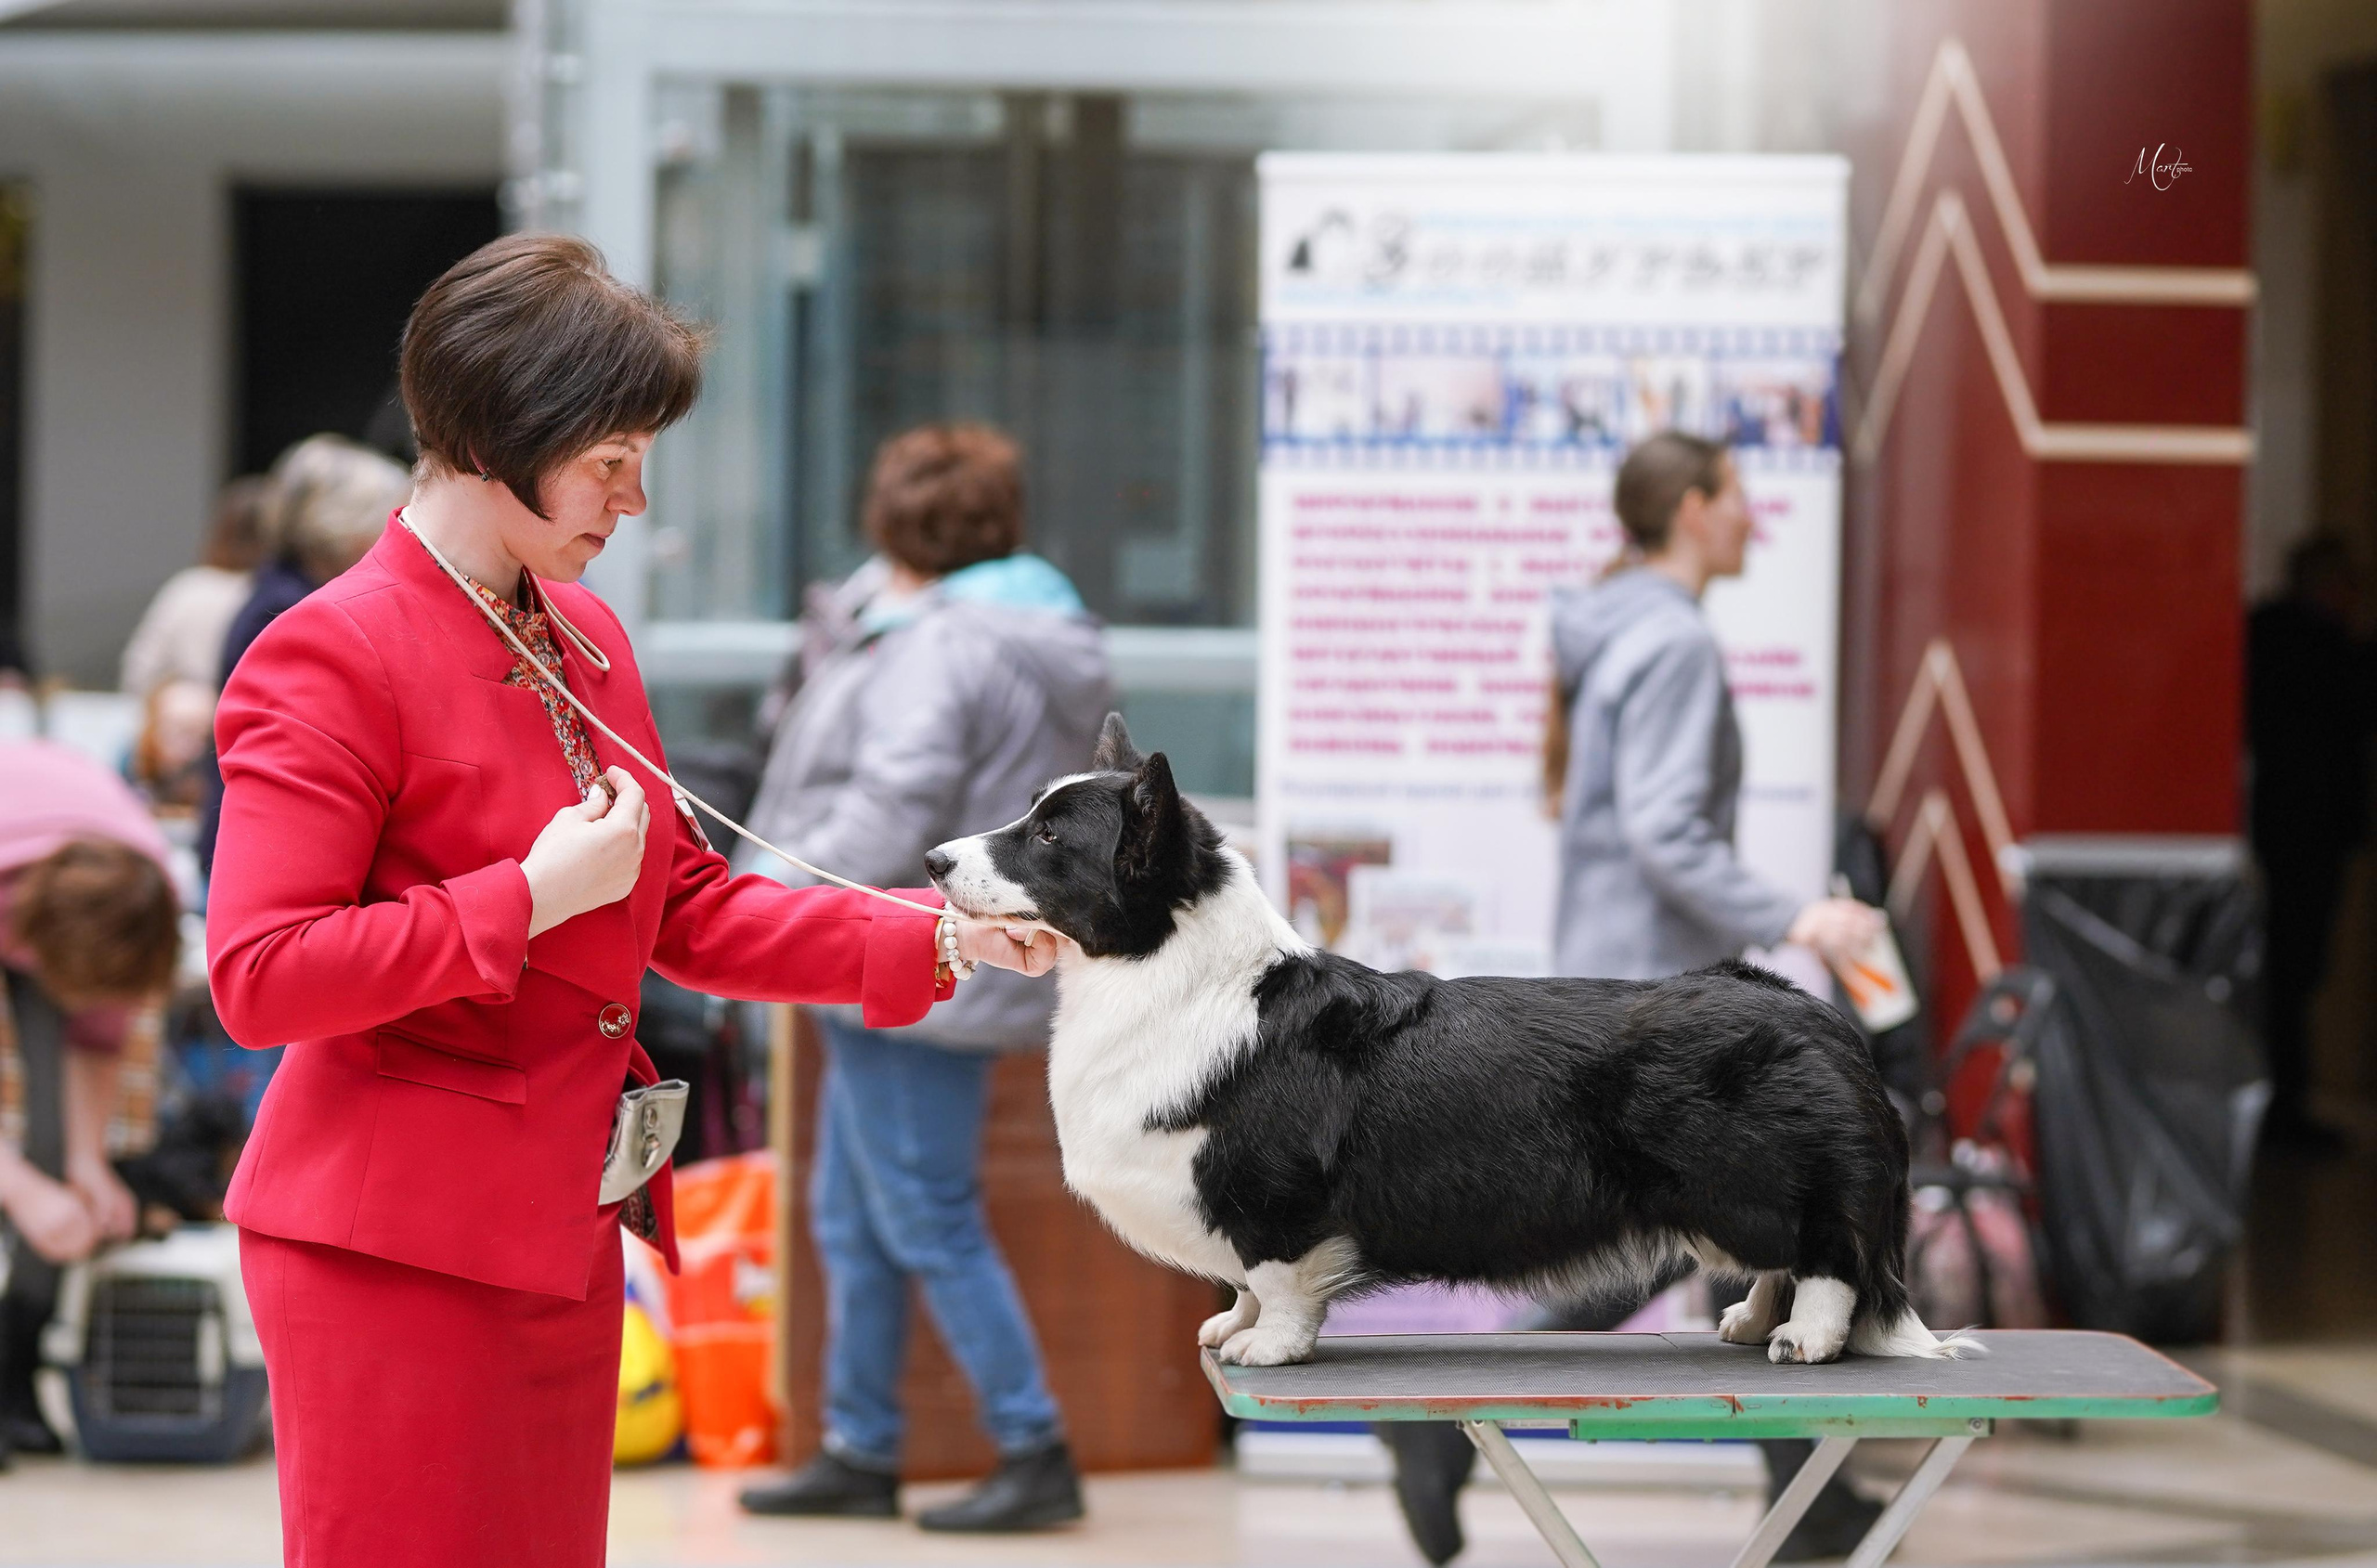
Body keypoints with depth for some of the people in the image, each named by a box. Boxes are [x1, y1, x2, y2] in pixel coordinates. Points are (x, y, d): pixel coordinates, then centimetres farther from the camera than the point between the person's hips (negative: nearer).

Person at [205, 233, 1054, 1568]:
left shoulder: (585, 640, 13)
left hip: (563, 1240, 8)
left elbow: (690, 912, 20)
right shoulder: (332, 656, -13)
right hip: (397, 1252, -8)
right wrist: (535, 895, -19)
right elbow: (261, 979, -19)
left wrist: (944, 943, 10)